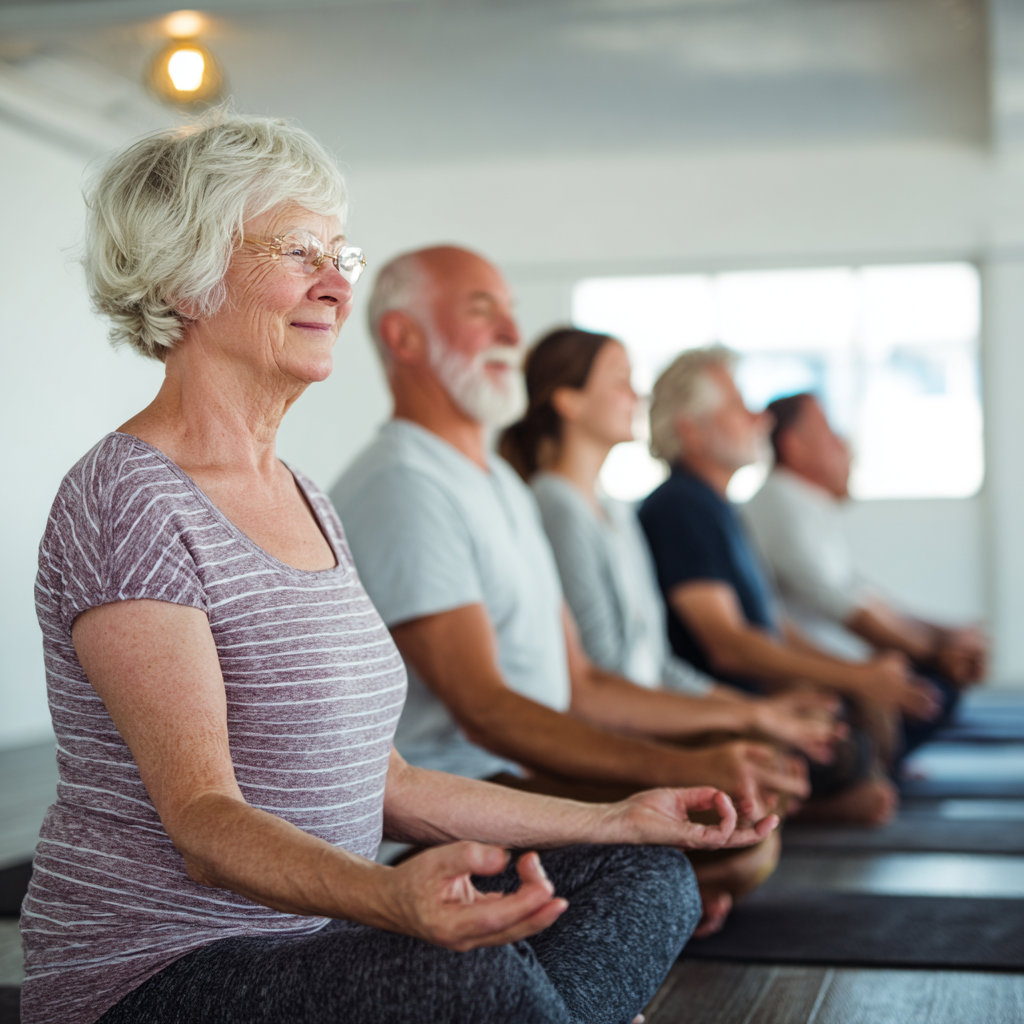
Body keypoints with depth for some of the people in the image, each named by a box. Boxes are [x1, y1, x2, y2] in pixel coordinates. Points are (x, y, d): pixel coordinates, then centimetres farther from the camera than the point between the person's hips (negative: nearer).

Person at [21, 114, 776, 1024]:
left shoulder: (303, 500, 14)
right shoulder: (124, 500, -14)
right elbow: (201, 815, -24)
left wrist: (618, 819, 13)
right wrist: (395, 898, -43)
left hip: (316, 940, 9)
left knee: (648, 874, 3)